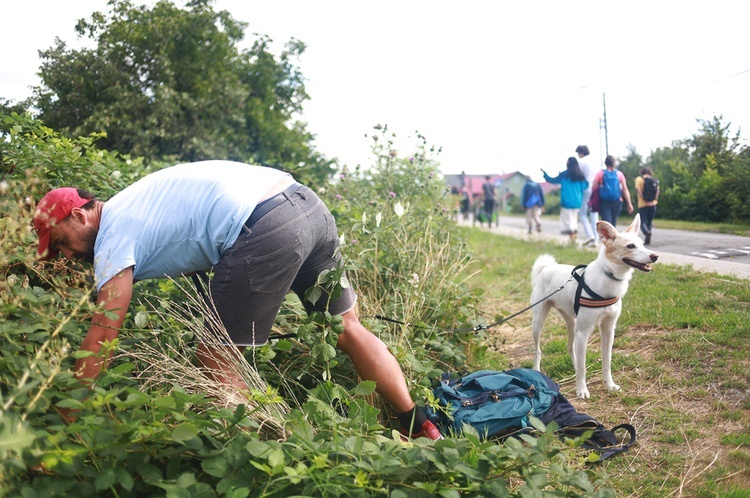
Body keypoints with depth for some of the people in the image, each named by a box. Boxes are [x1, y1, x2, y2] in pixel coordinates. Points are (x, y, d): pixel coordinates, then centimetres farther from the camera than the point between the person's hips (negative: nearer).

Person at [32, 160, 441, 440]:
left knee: (215, 361, 5)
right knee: (347, 328, 19)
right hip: (308, 203, 10)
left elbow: (102, 335, 2)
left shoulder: (114, 235, 5)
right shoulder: (131, 205, 29)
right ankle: (421, 429, 25)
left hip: (265, 232, -10)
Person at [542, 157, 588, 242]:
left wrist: (544, 173, 11)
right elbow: (585, 185, 9)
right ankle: (574, 238, 12)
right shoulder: (580, 174, 3)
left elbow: (553, 180, -1)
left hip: (567, 201, -5)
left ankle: (572, 240, -9)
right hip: (577, 201, 5)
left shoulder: (565, 174, -9)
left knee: (568, 220, -2)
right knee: (574, 219, 14)